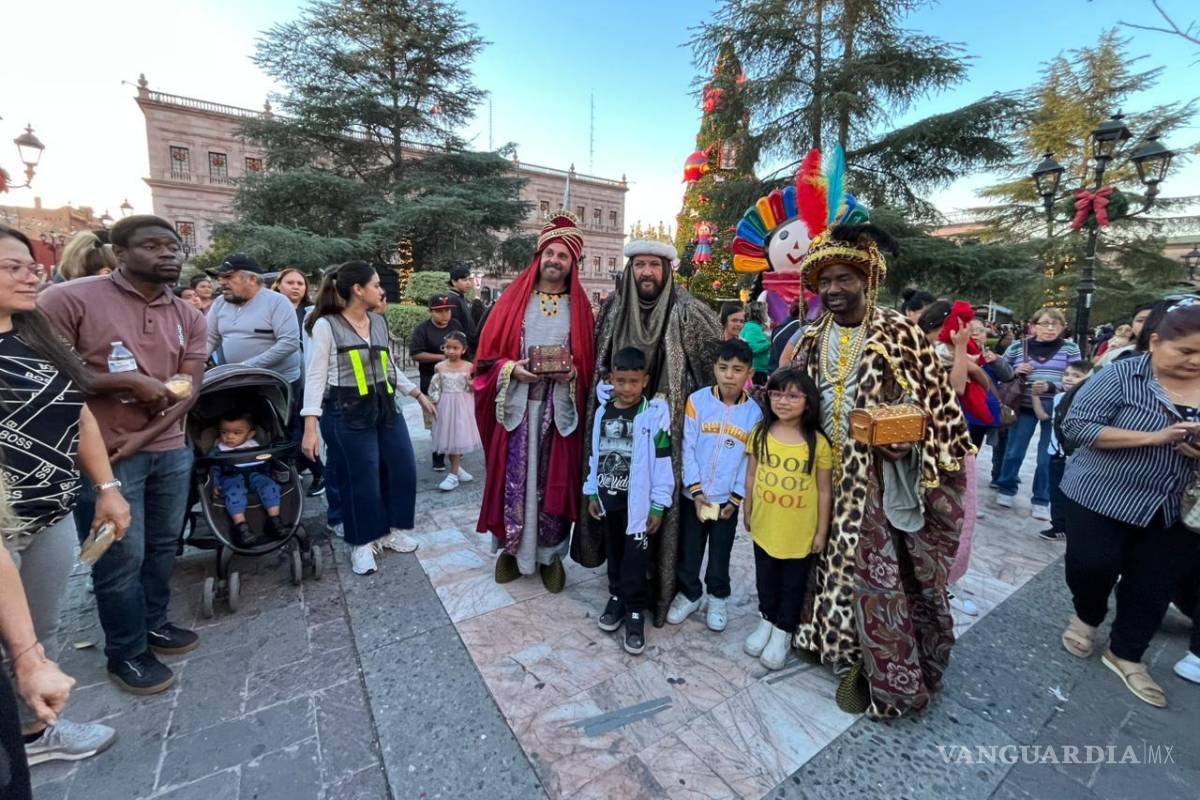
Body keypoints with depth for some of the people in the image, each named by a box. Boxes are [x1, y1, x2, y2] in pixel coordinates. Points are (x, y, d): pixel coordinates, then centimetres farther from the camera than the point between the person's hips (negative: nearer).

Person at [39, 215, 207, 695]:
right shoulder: (68, 300, -9)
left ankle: (154, 623, 37)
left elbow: (188, 391, 1)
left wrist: (143, 437, -11)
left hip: (170, 451, 5)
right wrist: (127, 381, -16)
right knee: (121, 559, 6)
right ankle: (125, 653, 26)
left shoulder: (189, 317, 6)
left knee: (162, 546, 16)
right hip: (102, 456, -4)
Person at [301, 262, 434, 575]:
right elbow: (316, 377, -10)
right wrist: (310, 427, -16)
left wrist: (418, 394, 17)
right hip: (347, 414, -6)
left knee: (403, 469, 9)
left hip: (385, 408, 6)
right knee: (361, 479, 3)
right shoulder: (326, 325, -9)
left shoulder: (379, 321, 9)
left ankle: (391, 530, 30)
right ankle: (362, 543, 25)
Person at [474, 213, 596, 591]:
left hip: (561, 410, 1)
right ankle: (511, 548, 26)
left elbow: (590, 363, 6)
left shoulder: (579, 308, 7)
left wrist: (574, 373, -14)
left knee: (554, 482, 6)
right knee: (513, 480, 6)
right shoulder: (513, 299, 5)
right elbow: (489, 354, 2)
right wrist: (512, 369, -15)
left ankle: (551, 554, 24)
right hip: (516, 407, 0)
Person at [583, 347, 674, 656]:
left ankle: (635, 611, 20)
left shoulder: (654, 413, -13)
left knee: (635, 559, 2)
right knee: (614, 553, 19)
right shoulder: (603, 411, 2)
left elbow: (662, 461, -12)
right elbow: (595, 454, 9)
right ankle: (617, 597, 38)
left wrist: (658, 505, -11)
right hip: (608, 497, 5)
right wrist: (592, 493, 10)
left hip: (638, 500, -4)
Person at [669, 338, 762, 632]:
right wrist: (696, 489, -12)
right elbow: (688, 448, -9)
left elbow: (751, 459, -2)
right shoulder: (697, 400, -10)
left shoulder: (753, 412, -5)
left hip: (727, 498, 1)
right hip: (694, 494, 0)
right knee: (689, 550, 14)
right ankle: (689, 594, 36)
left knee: (720, 552, 17)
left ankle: (717, 597, 39)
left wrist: (736, 497, -5)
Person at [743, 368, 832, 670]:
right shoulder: (760, 433, -8)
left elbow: (824, 491, -7)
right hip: (765, 526, 2)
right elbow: (751, 475, 1)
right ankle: (766, 621, 45)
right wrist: (747, 511, 6)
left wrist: (822, 531, -4)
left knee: (793, 584, 17)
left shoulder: (818, 443, -15)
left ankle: (783, 632, 39)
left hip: (801, 531, -2)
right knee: (766, 578, 21)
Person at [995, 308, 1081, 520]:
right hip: (1024, 407, 0)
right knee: (1014, 452, 7)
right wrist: (1014, 372, -11)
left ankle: (1041, 501, 20)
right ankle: (1006, 490, 26)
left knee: (1047, 458, 6)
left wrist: (1050, 386, -23)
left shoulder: (1070, 349, 0)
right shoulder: (1017, 347, 1)